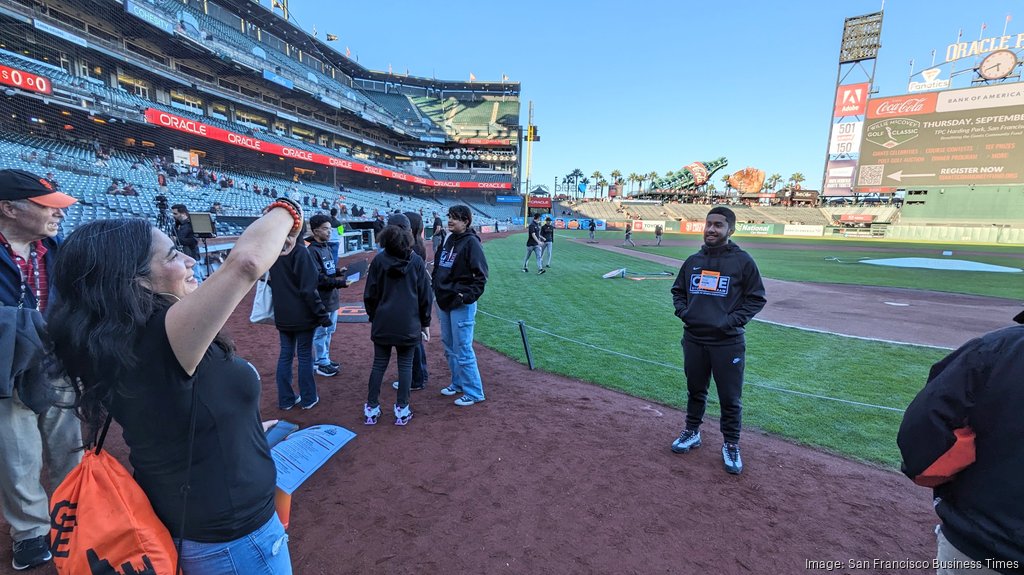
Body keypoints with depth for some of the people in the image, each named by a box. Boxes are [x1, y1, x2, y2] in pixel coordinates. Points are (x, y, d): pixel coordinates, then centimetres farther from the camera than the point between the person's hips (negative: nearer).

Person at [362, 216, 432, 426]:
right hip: (409, 324, -1)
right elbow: (425, 296, -2)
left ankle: (371, 409, 20)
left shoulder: (378, 260, -4)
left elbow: (370, 294, 1)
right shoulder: (416, 261, -6)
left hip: (382, 323, 2)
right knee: (405, 365, 8)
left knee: (379, 364, 12)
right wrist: (425, 323, 8)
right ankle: (402, 410, 15)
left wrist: (373, 317, 15)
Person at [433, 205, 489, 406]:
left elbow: (481, 274, -15)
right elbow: (438, 267, 21)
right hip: (444, 301, 9)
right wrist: (436, 288, 12)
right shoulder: (449, 240, 11)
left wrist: (468, 296, -21)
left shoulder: (471, 242, -12)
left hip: (461, 304, -9)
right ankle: (458, 383, 34)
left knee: (462, 349, -4)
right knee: (449, 347, 18)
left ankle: (474, 392, 9)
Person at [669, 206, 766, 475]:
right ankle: (692, 432, 36)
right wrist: (682, 310, 1)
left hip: (728, 342, -3)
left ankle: (731, 445, 25)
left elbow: (756, 298, -2)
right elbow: (678, 290, 18)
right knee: (695, 390, 18)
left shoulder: (742, 261, -6)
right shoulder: (693, 261, 6)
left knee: (730, 398, 7)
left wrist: (732, 320, -12)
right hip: (693, 338, 4)